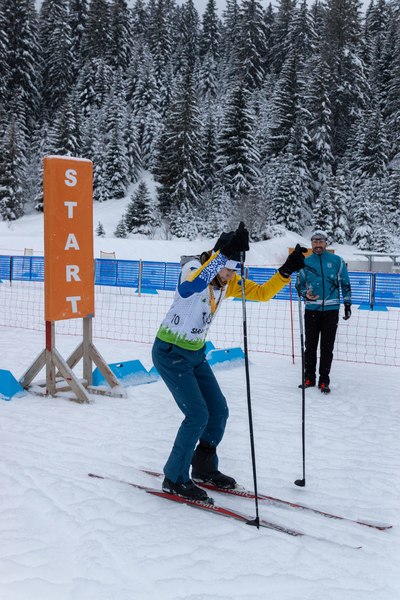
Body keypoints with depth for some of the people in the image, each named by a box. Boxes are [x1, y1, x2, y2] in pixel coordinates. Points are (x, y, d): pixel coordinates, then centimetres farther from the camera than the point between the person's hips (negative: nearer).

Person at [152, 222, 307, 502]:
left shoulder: (229, 281, -1)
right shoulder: (194, 267, -23)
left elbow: (262, 292, 2)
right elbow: (191, 287, -47)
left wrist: (288, 269, -12)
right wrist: (224, 253, -56)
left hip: (196, 353, 8)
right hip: (171, 353, -8)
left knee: (219, 411, 9)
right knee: (198, 415, -10)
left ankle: (204, 468, 29)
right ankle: (175, 478, 7)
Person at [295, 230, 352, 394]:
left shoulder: (336, 261, 3)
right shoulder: (305, 262, 5)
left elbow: (345, 283, 9)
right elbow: (299, 284, 13)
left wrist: (347, 304, 5)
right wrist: (306, 294, -8)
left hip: (331, 310, -1)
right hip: (311, 310, 1)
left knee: (327, 347, 2)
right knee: (310, 345, 5)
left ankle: (324, 380, 11)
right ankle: (309, 378, 16)